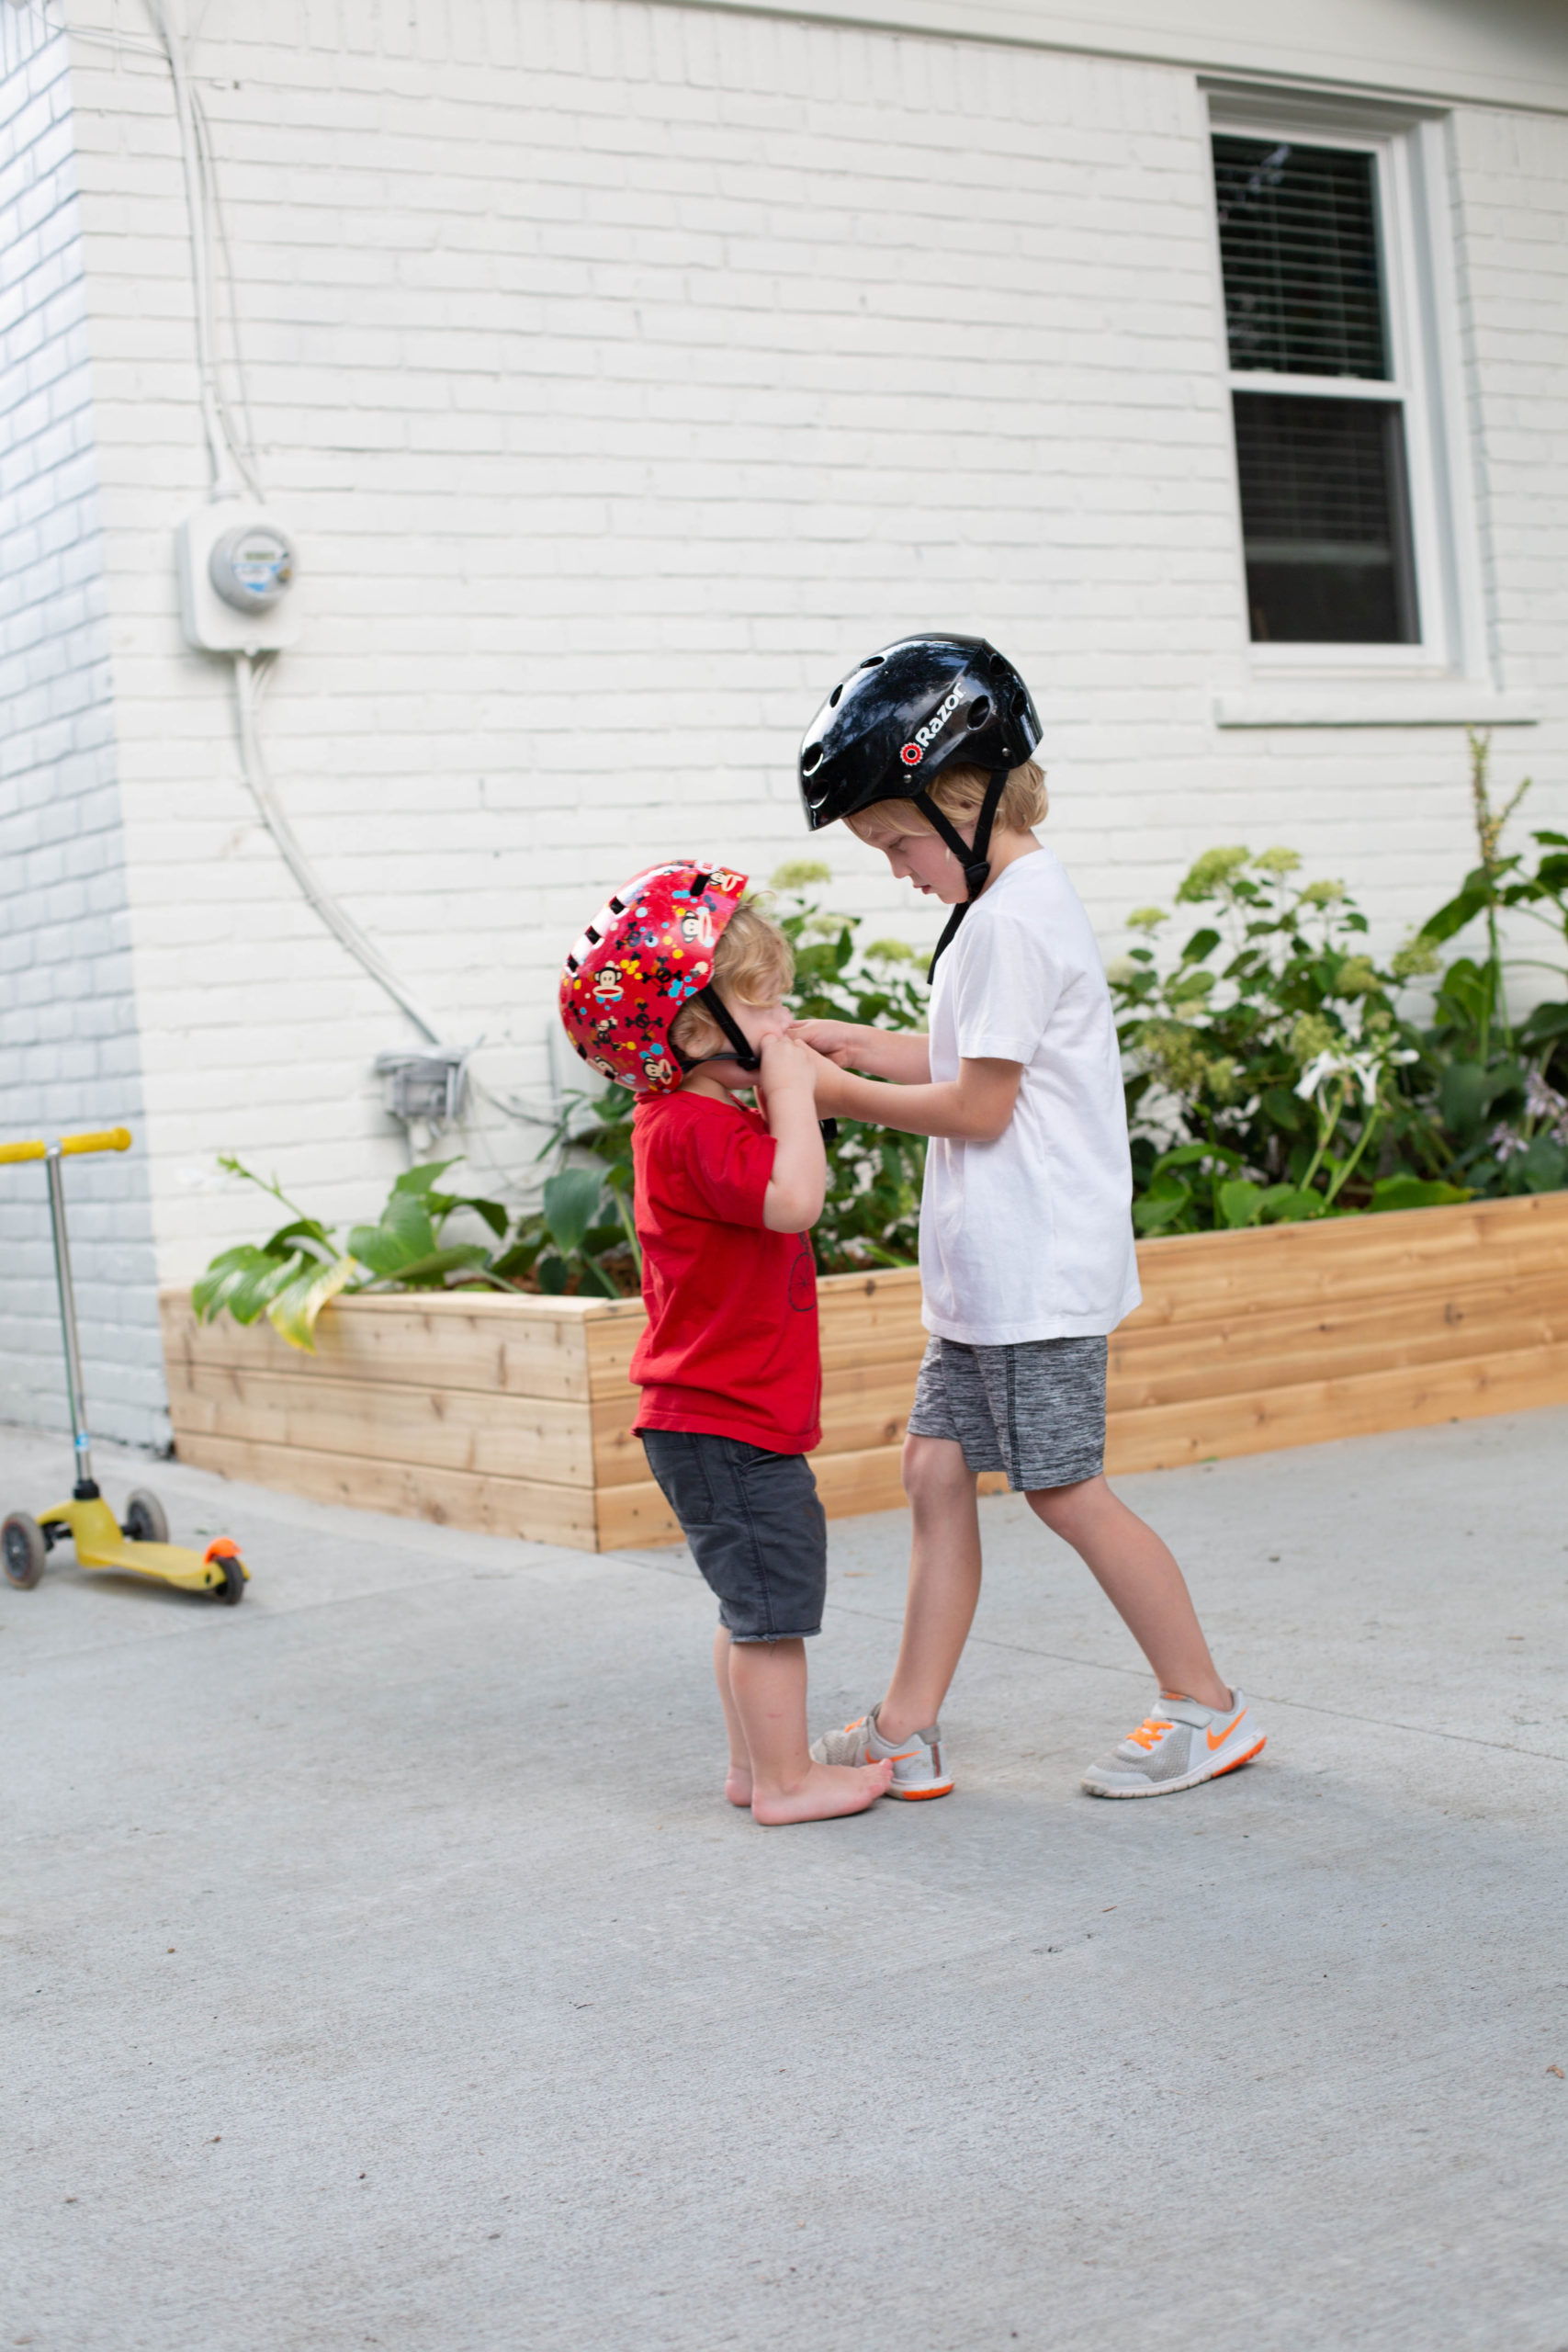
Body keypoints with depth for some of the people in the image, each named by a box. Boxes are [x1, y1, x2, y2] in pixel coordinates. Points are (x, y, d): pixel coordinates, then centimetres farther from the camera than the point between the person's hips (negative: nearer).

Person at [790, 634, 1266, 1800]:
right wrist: (854, 1044, 11)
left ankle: (1207, 1708, 11)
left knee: (1065, 1488, -2)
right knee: (937, 1465, 8)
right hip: (990, 1267, 10)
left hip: (1038, 1267, -10)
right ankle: (909, 1728, 12)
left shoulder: (1012, 920, -17)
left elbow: (980, 1106, -16)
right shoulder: (1015, 900, 14)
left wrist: (844, 1096, -7)